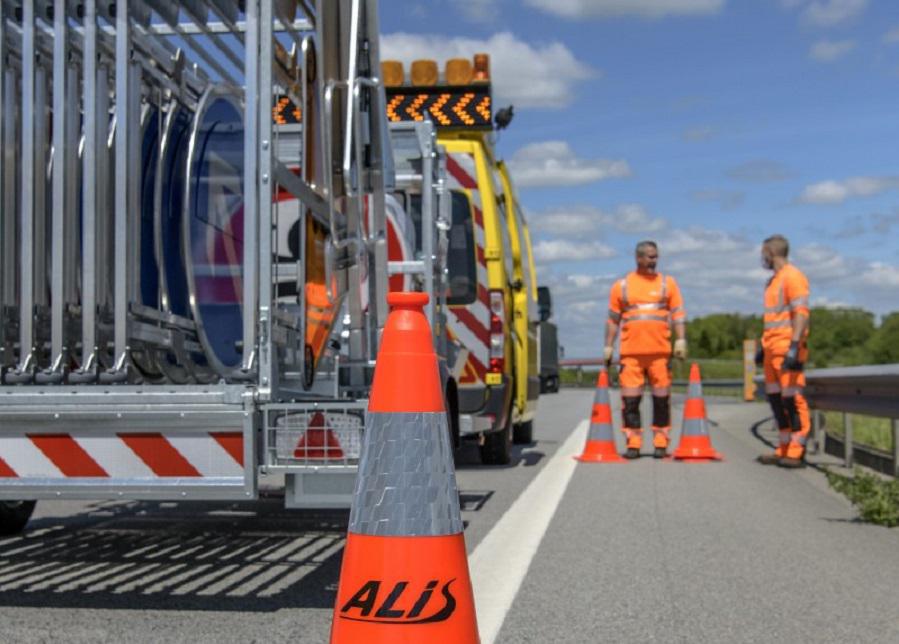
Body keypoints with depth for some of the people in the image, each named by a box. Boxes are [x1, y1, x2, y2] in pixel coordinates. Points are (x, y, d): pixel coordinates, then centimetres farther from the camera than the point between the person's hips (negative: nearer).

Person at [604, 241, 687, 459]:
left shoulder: (667, 283, 10)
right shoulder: (621, 286, 10)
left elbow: (678, 313, 6)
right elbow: (613, 319, 12)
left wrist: (681, 340, -6)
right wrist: (608, 347, 7)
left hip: (660, 351, 0)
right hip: (630, 352, 0)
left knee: (661, 398, 3)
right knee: (630, 398, -3)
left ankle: (660, 443, 10)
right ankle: (633, 443, 4)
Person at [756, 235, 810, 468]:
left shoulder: (793, 276, -9)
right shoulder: (773, 281, 20)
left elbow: (801, 314, -17)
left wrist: (794, 346, -24)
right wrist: (763, 346, 25)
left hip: (787, 348, -10)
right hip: (773, 350, 10)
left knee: (792, 399, -8)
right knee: (776, 398, 10)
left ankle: (797, 453, -6)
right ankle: (784, 450, 15)